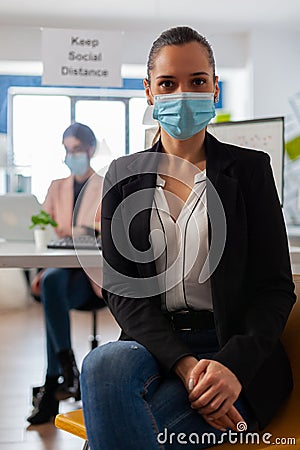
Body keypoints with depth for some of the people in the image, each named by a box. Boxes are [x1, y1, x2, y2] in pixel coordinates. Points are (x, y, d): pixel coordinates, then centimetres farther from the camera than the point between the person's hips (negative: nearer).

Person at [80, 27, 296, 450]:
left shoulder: (250, 168, 5)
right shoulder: (124, 175, 10)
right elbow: (119, 287, 2)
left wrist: (235, 365, -19)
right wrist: (184, 364, -15)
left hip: (237, 349, -2)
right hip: (152, 341, 3)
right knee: (103, 364, -34)